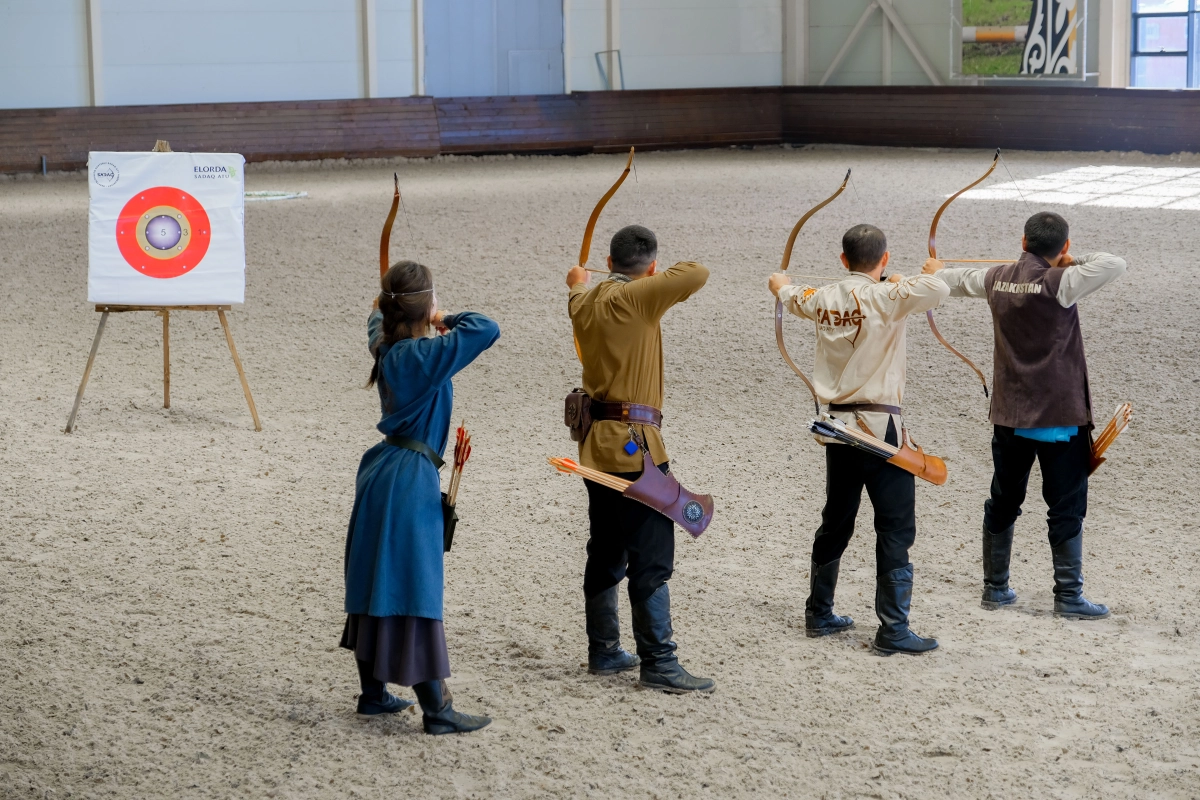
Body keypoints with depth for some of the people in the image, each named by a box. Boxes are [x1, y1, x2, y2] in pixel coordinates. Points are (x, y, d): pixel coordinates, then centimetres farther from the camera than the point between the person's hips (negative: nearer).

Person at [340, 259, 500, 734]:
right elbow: (487, 330, -26)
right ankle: (436, 709, -2)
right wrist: (449, 319, -7)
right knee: (415, 590, -6)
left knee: (378, 586, 15)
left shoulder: (388, 348, 6)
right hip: (410, 481, -9)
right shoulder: (425, 355, -19)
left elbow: (378, 323, 31)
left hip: (382, 476, 9)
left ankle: (373, 693, 25)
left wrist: (383, 305, 52)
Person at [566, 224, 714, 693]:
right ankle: (658, 664, -5)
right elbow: (698, 275, -21)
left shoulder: (584, 303, 9)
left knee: (606, 553, 16)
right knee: (651, 558, -5)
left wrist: (578, 280, 58)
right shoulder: (637, 298, -15)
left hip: (596, 442, 8)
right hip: (634, 443, -8)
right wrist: (669, 275, 2)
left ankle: (604, 652, 24)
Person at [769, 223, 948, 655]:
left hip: (838, 424, 7)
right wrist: (904, 281, -7)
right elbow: (939, 290, -29)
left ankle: (819, 614, 28)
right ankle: (893, 629, -3)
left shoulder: (824, 298, 5)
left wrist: (781, 280, 52)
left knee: (836, 522, 19)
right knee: (896, 529, -2)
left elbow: (787, 292, 27)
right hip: (881, 426, -7)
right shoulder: (885, 298, -14)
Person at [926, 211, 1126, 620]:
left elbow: (962, 280, 22)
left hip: (1009, 415, 6)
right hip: (1059, 416, -6)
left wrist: (938, 272, 45)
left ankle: (995, 587, 25)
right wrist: (1073, 263, -7)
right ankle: (1069, 596, 4)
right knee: (1066, 507, 2)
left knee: (1003, 502, 17)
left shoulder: (998, 279, 1)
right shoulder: (1058, 284, -18)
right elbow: (1115, 265, -26)